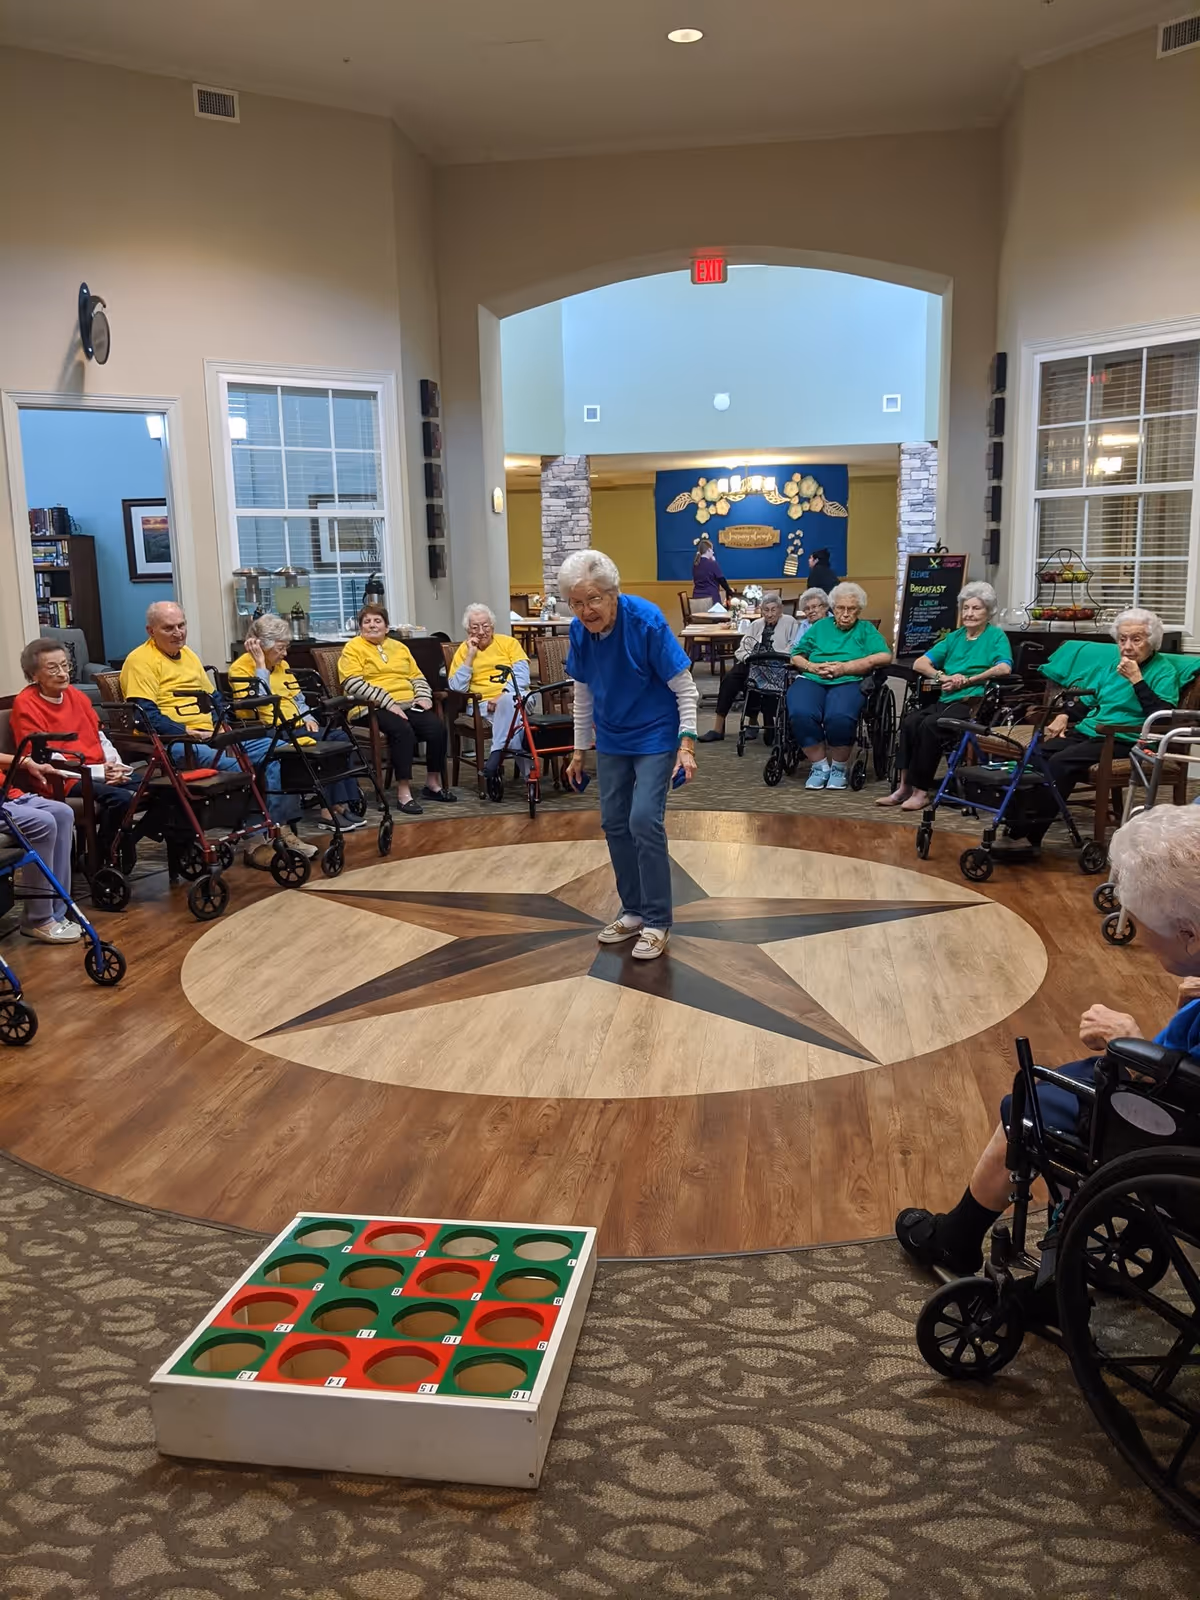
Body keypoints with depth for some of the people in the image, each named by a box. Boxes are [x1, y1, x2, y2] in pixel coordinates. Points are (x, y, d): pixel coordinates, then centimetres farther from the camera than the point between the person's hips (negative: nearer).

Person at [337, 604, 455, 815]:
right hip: (374, 709, -6)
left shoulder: (399, 647, 23)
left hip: (409, 705, 6)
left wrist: (423, 696, 4)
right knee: (403, 730, -35)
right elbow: (353, 684, -11)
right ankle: (403, 792, -30)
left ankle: (433, 783, -5)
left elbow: (417, 676, 26)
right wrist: (388, 703, -19)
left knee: (437, 726, -20)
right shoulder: (353, 649, 3)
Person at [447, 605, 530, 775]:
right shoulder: (463, 650, 15)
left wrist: (504, 695, -18)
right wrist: (470, 656, -1)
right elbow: (457, 688, 3)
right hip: (483, 703, 0)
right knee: (510, 712, -35)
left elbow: (522, 675, -1)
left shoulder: (508, 642, 13)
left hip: (516, 697, 0)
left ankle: (497, 754, -36)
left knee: (508, 701, -38)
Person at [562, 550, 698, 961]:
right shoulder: (579, 631, -8)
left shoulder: (646, 622, -23)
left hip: (655, 736, -6)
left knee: (644, 820, -14)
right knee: (614, 823, 7)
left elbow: (685, 688, -17)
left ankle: (657, 922, -2)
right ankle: (633, 911, 22)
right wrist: (580, 750, 11)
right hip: (612, 739, 6)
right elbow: (583, 693, 7)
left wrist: (687, 745, -24)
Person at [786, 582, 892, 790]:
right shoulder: (820, 626, 24)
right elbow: (796, 656, 19)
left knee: (839, 717, -36)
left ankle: (839, 767, -11)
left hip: (848, 682, -2)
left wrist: (844, 667, -8)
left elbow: (884, 657, 0)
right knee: (801, 714, -33)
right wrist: (812, 666, -4)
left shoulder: (866, 629, 18)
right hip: (812, 680, 2)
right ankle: (820, 766, -13)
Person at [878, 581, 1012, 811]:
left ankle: (921, 791, -26)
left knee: (930, 725, -31)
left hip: (974, 702, -5)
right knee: (910, 721, -25)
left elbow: (1004, 668, -11)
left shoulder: (996, 636, 9)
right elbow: (919, 663, 17)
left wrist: (966, 680, -13)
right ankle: (904, 786, -26)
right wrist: (942, 676, -3)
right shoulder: (954, 637, 25)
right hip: (945, 700, 5)